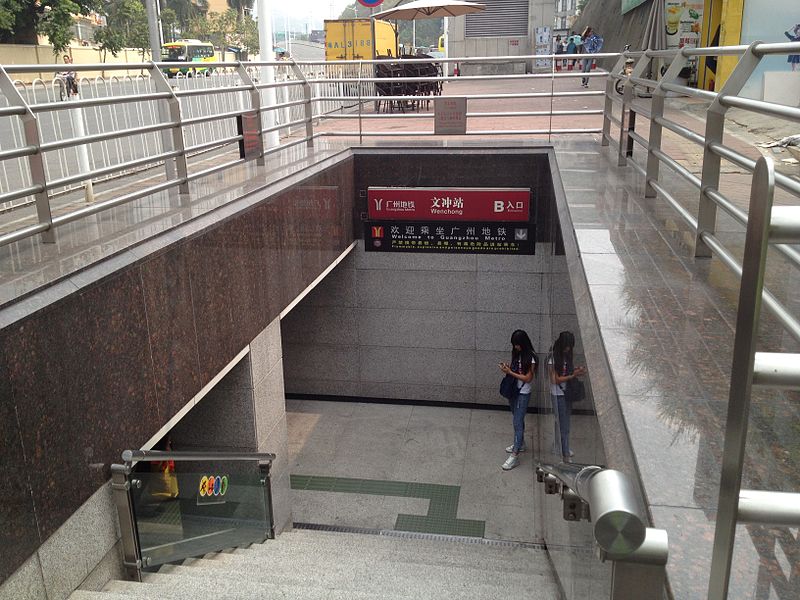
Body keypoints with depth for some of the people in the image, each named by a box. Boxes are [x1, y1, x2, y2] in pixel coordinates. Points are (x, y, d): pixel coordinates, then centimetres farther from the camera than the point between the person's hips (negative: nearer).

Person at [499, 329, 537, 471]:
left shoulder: (530, 357, -18)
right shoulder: (516, 354, 5)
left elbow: (528, 378, -19)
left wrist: (510, 372, -21)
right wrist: (508, 368, -8)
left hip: (523, 394, -8)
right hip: (514, 391, 8)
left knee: (517, 423, -8)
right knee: (517, 420, 21)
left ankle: (515, 456, -7)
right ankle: (520, 444, 39)